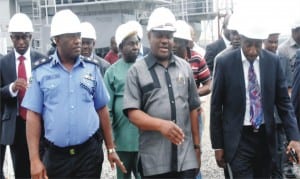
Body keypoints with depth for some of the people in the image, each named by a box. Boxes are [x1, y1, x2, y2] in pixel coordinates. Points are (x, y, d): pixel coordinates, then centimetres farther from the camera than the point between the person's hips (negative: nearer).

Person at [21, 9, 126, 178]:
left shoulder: (92, 68, 2)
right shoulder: (41, 71, -3)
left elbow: (102, 109, 9)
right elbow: (33, 115, -2)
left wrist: (111, 148, 10)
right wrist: (34, 159, -7)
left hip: (90, 152, 1)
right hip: (55, 155, 0)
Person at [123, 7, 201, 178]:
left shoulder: (185, 67, 9)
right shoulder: (137, 70, -1)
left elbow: (193, 109, 13)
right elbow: (132, 112, -7)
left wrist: (197, 146, 13)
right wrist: (160, 124, -23)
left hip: (186, 155, 3)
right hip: (154, 159, -2)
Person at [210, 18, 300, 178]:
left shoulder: (273, 61, -1)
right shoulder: (225, 62, -8)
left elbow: (283, 101, 3)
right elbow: (216, 106, -3)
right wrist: (217, 145, -2)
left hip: (265, 137, 3)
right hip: (238, 139, -3)